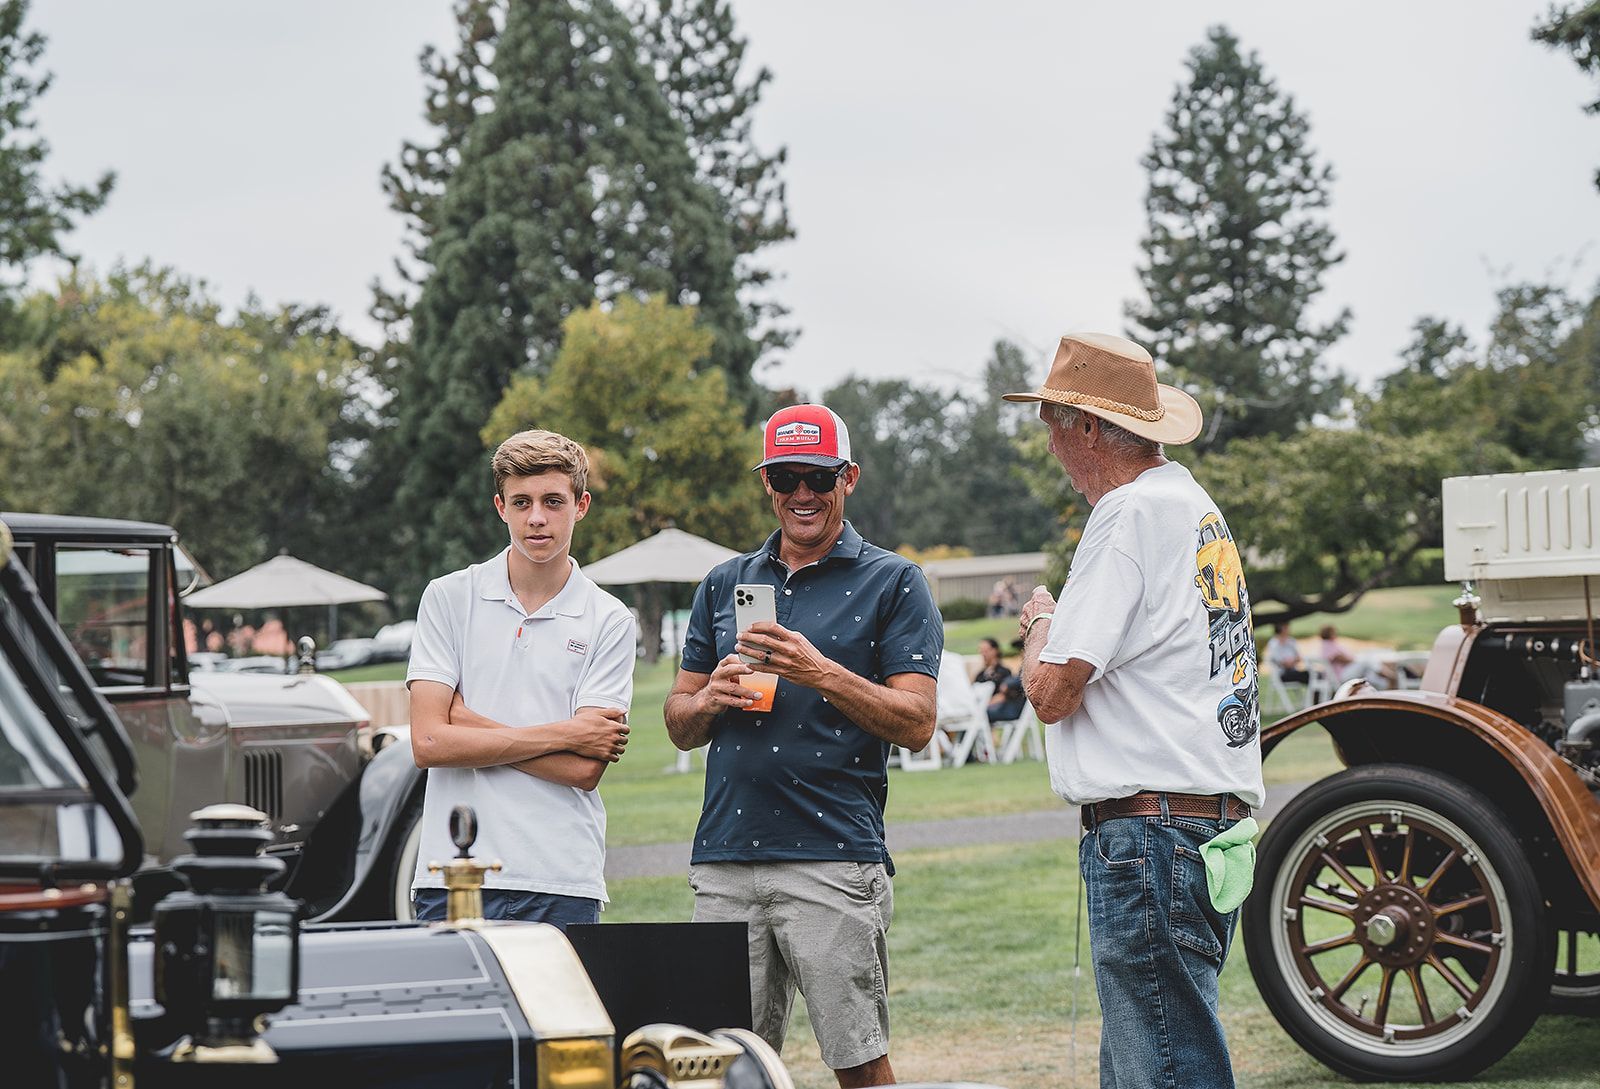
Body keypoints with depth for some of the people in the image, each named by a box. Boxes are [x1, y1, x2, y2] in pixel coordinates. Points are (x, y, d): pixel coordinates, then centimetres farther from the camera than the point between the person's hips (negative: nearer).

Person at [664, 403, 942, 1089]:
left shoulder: (893, 583, 5)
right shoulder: (724, 585, 18)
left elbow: (916, 722, -4)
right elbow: (679, 725, 18)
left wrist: (821, 672, -16)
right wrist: (712, 700, -4)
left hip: (835, 859, -4)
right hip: (724, 861, 4)